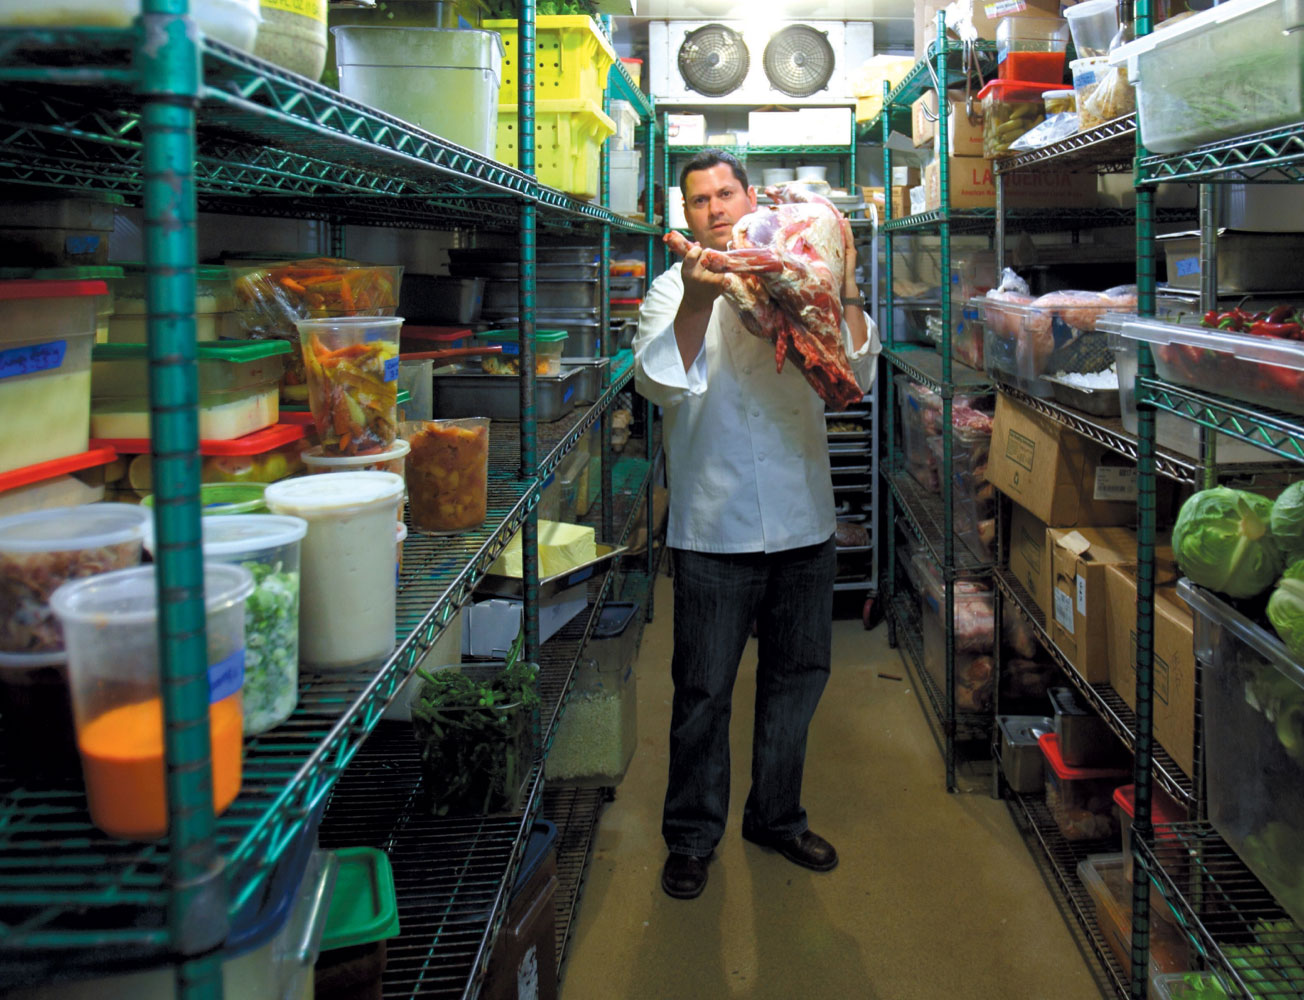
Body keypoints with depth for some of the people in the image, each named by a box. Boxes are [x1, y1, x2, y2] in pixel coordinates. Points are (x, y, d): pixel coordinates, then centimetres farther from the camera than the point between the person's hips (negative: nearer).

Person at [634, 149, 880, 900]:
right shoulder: (677, 288, 1)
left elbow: (857, 373, -2)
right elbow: (661, 382, -16)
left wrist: (844, 289, -17)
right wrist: (699, 300, -30)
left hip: (803, 525, 3)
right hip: (714, 528, -3)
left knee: (798, 676, 14)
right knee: (703, 690, 3)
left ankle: (777, 817, 33)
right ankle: (693, 837, 21)